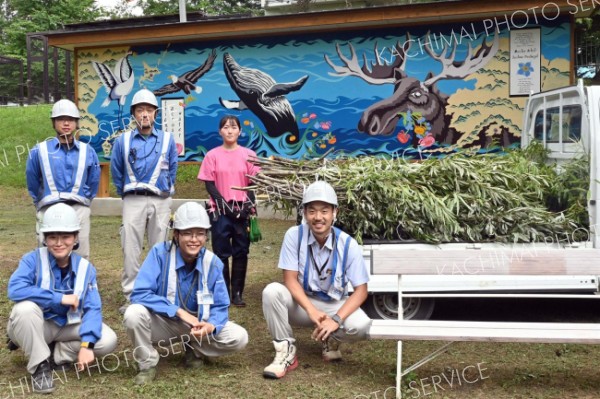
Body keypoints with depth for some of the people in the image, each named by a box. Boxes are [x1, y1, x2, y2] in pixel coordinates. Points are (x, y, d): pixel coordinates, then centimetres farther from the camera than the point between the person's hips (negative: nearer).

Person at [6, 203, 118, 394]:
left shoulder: (85, 268, -8)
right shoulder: (33, 259, -17)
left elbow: (92, 308, -15)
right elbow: (15, 289, -34)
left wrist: (86, 344, -30)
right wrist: (60, 298, -32)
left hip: (68, 326, 3)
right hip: (37, 326, -3)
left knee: (108, 341, -19)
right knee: (25, 308, -36)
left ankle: (53, 355, -1)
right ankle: (40, 365, -16)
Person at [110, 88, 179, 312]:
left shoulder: (167, 140, 5)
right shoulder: (123, 141, 4)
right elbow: (116, 172, 13)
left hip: (161, 201, 0)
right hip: (133, 201, 0)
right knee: (131, 250, -2)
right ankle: (131, 297, 5)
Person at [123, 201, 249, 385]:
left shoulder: (212, 263, -11)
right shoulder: (160, 252, -18)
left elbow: (220, 306, -7)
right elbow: (139, 294, -24)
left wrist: (211, 325, -30)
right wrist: (178, 311, -29)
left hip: (198, 325, 2)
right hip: (163, 323, -2)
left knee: (239, 337, -18)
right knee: (134, 313, -33)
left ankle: (195, 350, 11)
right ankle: (148, 364, -7)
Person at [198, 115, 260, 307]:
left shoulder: (248, 154, 4)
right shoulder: (212, 155, 1)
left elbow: (253, 183, 4)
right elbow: (210, 185, -1)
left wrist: (248, 206, -10)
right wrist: (226, 206, -10)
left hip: (243, 210, 1)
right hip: (221, 211, -1)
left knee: (241, 253, 4)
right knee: (221, 253, 2)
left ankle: (237, 293, 12)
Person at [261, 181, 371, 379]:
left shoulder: (348, 244, -17)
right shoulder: (294, 235, -16)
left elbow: (361, 290, -14)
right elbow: (290, 279, -15)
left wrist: (336, 319, -29)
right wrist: (312, 311, -30)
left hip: (335, 305, 0)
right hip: (302, 302, 0)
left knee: (361, 326, -30)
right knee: (272, 291, -30)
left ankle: (331, 338, 6)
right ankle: (286, 350, -12)